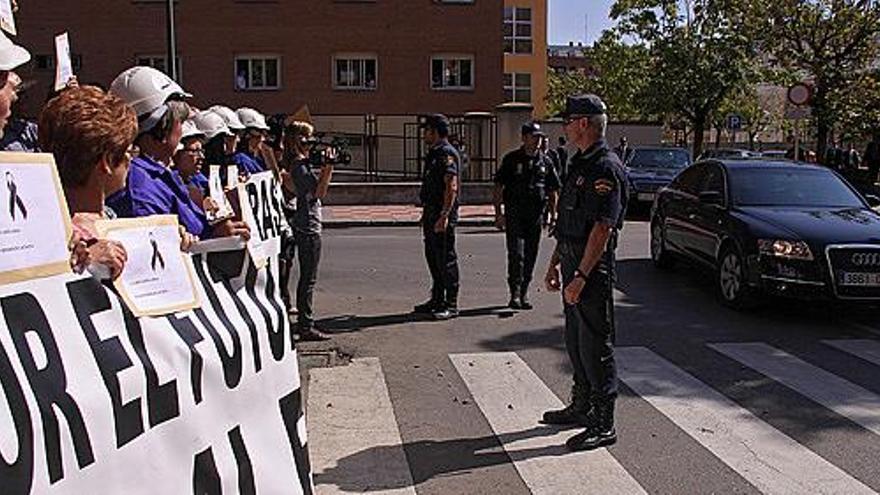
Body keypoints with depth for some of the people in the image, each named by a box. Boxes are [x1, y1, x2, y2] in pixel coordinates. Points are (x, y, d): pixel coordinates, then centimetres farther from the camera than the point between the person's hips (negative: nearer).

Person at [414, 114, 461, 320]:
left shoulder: (447, 153, -13)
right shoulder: (433, 153, 18)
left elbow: (451, 187, -21)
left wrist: (444, 216, -27)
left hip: (442, 214, -10)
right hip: (431, 213, 10)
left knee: (446, 260, -5)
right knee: (433, 257, 15)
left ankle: (451, 305, 1)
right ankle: (437, 300, 24)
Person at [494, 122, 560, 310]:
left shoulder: (545, 161, 10)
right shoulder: (511, 159, 1)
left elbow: (552, 191, 14)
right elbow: (498, 187, -1)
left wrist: (553, 215, 7)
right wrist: (498, 213, -8)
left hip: (536, 215, 3)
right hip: (514, 214, -3)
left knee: (530, 256, 7)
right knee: (516, 253, -12)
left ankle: (524, 294, 18)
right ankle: (515, 293, -11)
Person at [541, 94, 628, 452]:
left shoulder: (606, 169, -16)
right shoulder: (581, 164, 16)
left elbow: (602, 228, -22)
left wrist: (581, 276, -23)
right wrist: (556, 263, 18)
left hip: (593, 268, -10)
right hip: (575, 263, 10)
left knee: (595, 345, -4)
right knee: (575, 341, 18)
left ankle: (603, 424, 4)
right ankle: (582, 406, 32)